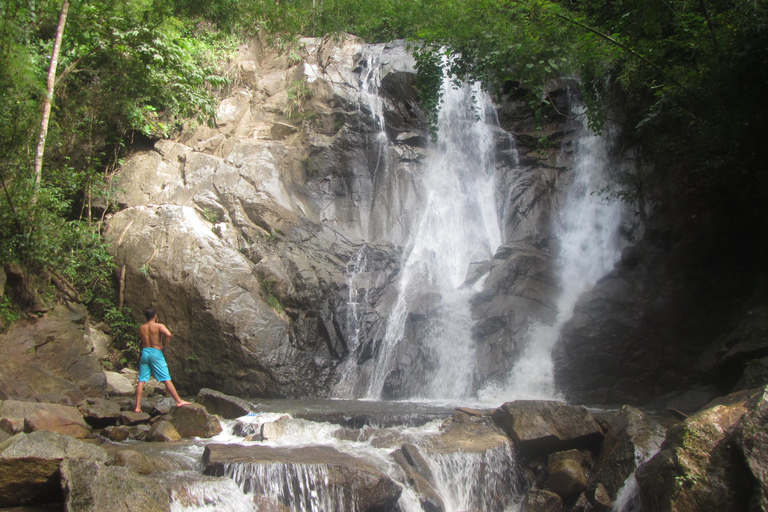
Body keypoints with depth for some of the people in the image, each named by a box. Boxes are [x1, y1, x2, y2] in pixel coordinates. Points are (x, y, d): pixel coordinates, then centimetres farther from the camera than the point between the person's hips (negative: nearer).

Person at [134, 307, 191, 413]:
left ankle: (137, 407, 1)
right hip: (156, 352, -4)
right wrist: (165, 346, -10)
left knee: (141, 380, 4)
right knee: (166, 379, -1)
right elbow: (168, 334, -23)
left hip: (144, 352, 4)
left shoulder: (141, 328, 8)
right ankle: (178, 401, 1)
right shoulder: (159, 326, -5)